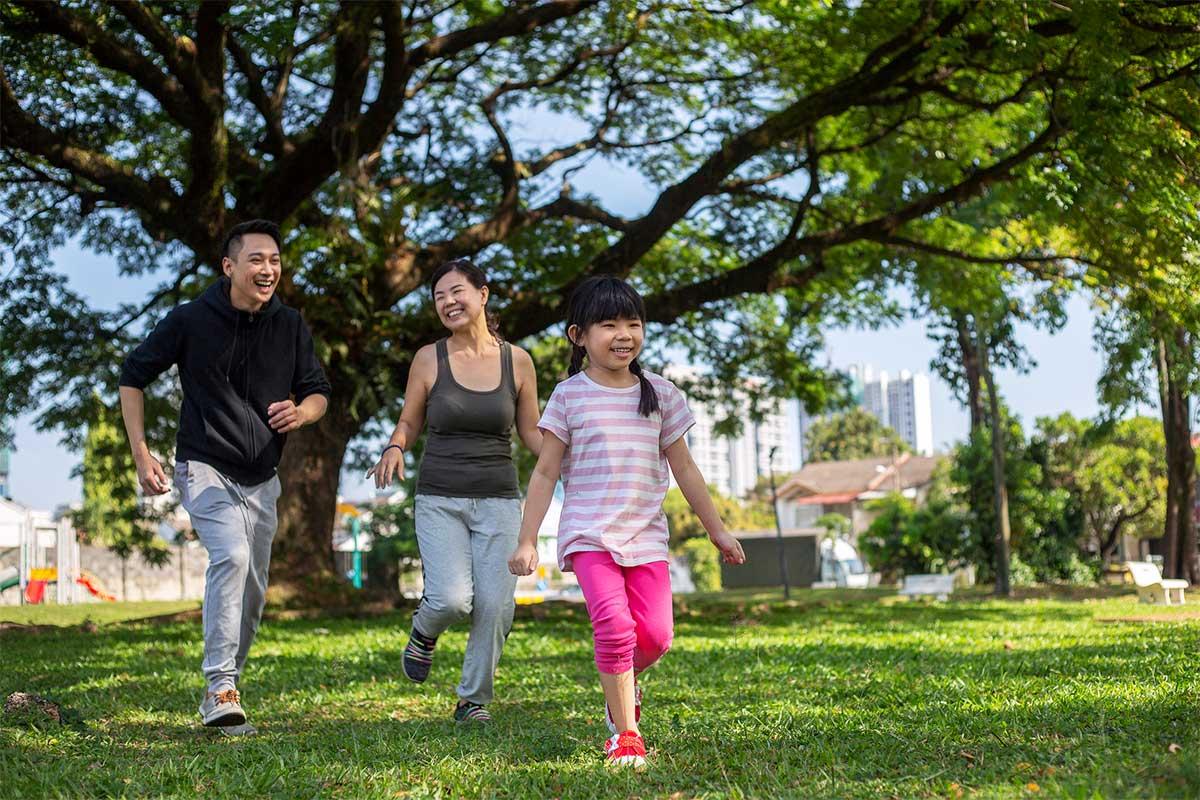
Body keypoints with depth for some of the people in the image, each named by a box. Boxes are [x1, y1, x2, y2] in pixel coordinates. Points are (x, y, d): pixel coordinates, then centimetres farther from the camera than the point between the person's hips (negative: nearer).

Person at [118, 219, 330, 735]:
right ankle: (220, 687, -28)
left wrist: (301, 411, -16)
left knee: (252, 595, 9)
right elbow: (133, 377, 2)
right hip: (204, 469, -5)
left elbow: (318, 392, 10)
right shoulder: (190, 320, -8)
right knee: (231, 555, -29)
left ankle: (222, 692, 26)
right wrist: (141, 454, -5)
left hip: (261, 479, 5)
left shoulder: (290, 326, 1)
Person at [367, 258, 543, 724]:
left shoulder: (517, 361, 3)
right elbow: (408, 424, 9)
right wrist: (394, 449, -13)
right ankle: (424, 631, 20)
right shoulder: (429, 359, 1)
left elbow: (531, 432, 12)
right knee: (453, 599, -18)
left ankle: (474, 699, 16)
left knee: (496, 605, -6)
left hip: (499, 500, 1)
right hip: (440, 499, -1)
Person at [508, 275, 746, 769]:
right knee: (614, 623, -19)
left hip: (646, 535, 3)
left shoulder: (660, 394, 9)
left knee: (656, 635, -8)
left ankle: (623, 676, 27)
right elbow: (545, 473, 4)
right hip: (589, 534, -3)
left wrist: (717, 530, 17)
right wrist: (526, 541, 0)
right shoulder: (570, 396, 2)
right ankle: (624, 733, -4)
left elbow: (684, 469, 16)